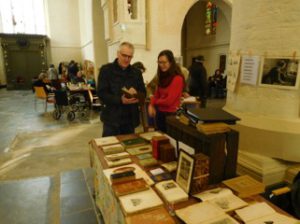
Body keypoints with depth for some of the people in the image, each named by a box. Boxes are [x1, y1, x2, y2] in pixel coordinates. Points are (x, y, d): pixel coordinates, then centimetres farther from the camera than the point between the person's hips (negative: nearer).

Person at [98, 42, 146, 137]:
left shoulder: (136, 72, 9)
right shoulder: (106, 70, -3)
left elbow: (143, 92, 9)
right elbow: (101, 94, -11)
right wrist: (120, 100, -25)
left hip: (130, 118, 4)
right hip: (112, 118, -3)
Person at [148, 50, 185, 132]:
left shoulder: (177, 78, -19)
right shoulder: (162, 76, 6)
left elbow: (169, 101, -20)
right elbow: (156, 94, 8)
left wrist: (154, 102, -4)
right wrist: (151, 105, -10)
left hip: (170, 114, -7)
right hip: (159, 112, 8)